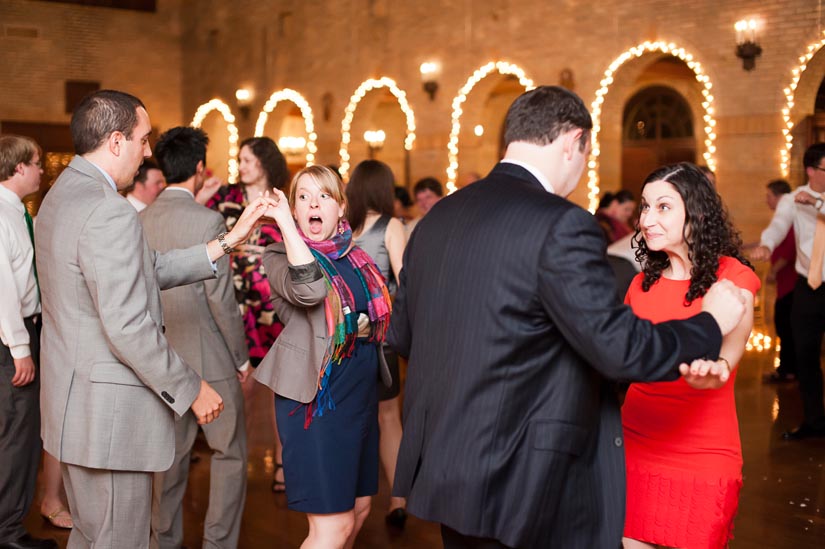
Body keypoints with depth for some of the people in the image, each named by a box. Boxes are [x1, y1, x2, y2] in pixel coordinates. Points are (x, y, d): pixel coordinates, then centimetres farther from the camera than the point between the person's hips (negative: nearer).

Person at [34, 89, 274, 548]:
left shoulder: (63, 196, 11)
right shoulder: (109, 212, -22)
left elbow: (148, 272, 10)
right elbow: (128, 328, -25)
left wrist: (228, 242, 10)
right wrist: (192, 390, -14)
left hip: (75, 405, 10)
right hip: (109, 418, -10)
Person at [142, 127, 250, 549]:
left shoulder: (142, 219, 1)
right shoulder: (207, 220, -16)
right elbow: (220, 297, -16)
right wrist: (241, 356, -5)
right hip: (209, 357, -6)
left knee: (171, 453, 16)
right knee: (229, 453, 8)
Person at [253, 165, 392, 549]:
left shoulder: (355, 257, 11)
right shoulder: (281, 255, -6)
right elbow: (307, 289, -29)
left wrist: (366, 326, 6)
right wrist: (286, 223, -25)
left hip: (361, 393, 7)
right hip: (317, 397, -7)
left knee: (358, 509, 16)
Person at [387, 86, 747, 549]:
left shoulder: (436, 218, 6)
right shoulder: (561, 225, -17)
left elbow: (402, 334, 14)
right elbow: (619, 346, -18)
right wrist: (711, 324, -1)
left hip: (442, 470, 8)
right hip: (522, 490, -7)